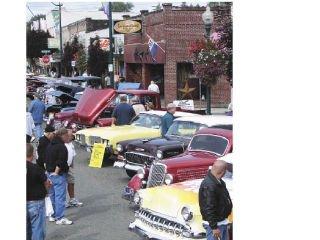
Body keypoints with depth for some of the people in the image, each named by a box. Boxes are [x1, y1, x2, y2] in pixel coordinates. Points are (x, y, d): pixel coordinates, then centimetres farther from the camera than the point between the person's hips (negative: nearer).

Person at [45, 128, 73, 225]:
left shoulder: (50, 145, 14)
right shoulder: (62, 147, -15)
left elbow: (45, 160, 19)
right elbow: (60, 162, -21)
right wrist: (56, 172, -12)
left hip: (50, 174, 9)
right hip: (58, 175, -9)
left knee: (52, 195, 16)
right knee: (60, 196, -6)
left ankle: (52, 216, 23)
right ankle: (60, 218, -5)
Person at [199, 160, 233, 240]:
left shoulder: (219, 182, 5)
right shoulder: (209, 186, -27)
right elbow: (209, 209, -28)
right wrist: (214, 227, -26)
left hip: (223, 222, 10)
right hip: (213, 223, -10)